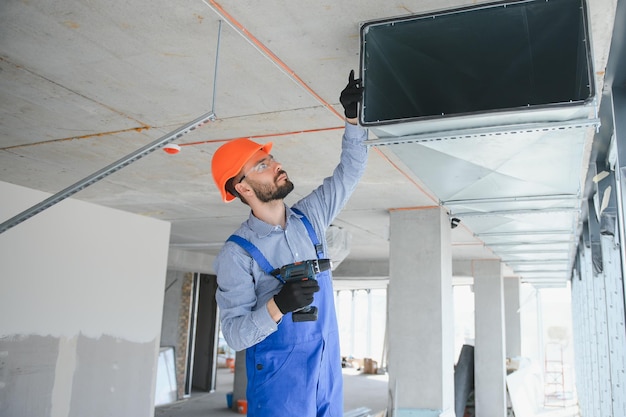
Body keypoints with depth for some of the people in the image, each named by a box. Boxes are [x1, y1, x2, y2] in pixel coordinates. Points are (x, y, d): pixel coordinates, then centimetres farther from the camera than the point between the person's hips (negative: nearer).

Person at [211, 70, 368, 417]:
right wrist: (277, 306, -31)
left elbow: (349, 171, 9)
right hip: (279, 382, -5)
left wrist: (353, 118, -2)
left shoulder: (310, 217, 4)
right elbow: (235, 333, -15)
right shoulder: (236, 254, -13)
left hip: (328, 372, 5)